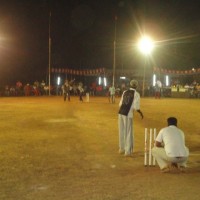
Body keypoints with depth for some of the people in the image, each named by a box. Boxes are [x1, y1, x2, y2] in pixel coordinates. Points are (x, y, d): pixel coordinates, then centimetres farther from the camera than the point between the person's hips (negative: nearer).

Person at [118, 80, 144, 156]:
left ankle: (121, 149, 29)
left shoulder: (125, 92, 12)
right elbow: (136, 107, -9)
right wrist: (141, 113, 8)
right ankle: (127, 151, 9)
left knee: (121, 131, 16)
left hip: (121, 112, 5)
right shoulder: (136, 94, -3)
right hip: (128, 114, -5)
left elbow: (120, 104, 12)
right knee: (128, 133, 5)